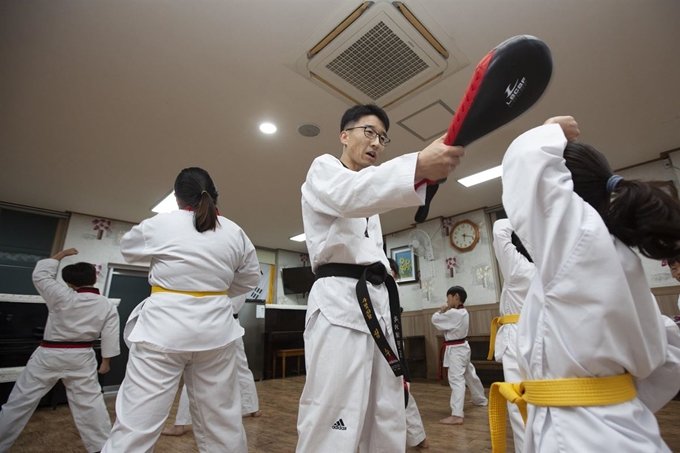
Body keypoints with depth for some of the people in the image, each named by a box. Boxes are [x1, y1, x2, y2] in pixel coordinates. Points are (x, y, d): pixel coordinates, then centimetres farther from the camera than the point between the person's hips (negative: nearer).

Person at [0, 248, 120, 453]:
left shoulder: (61, 296, -16)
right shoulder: (108, 306, -8)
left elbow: (40, 275, 1)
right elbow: (110, 337, -4)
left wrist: (61, 254, 10)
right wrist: (106, 361, 9)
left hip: (49, 356, -2)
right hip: (81, 358, 2)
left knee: (20, 402, 15)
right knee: (89, 403, 10)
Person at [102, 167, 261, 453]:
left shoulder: (157, 226, -4)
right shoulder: (234, 233, 2)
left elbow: (128, 249, 17)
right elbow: (250, 278, 11)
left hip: (164, 328, -2)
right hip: (215, 329, 3)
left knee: (136, 423, 7)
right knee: (221, 419, 16)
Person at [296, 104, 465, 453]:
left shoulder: (369, 189, 29)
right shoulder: (323, 168, 5)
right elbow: (349, 195, -23)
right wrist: (419, 165, -38)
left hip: (378, 305, 8)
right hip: (340, 303, -8)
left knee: (387, 425, 11)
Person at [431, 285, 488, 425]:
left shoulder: (453, 313, -24)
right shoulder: (463, 312, 6)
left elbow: (435, 320, -18)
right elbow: (448, 324, 14)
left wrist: (441, 311, -1)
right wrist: (445, 312, -4)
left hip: (455, 350, -10)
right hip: (462, 347, 10)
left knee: (456, 380, -11)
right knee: (470, 375, 26)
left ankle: (457, 415, -11)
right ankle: (481, 399, 46)